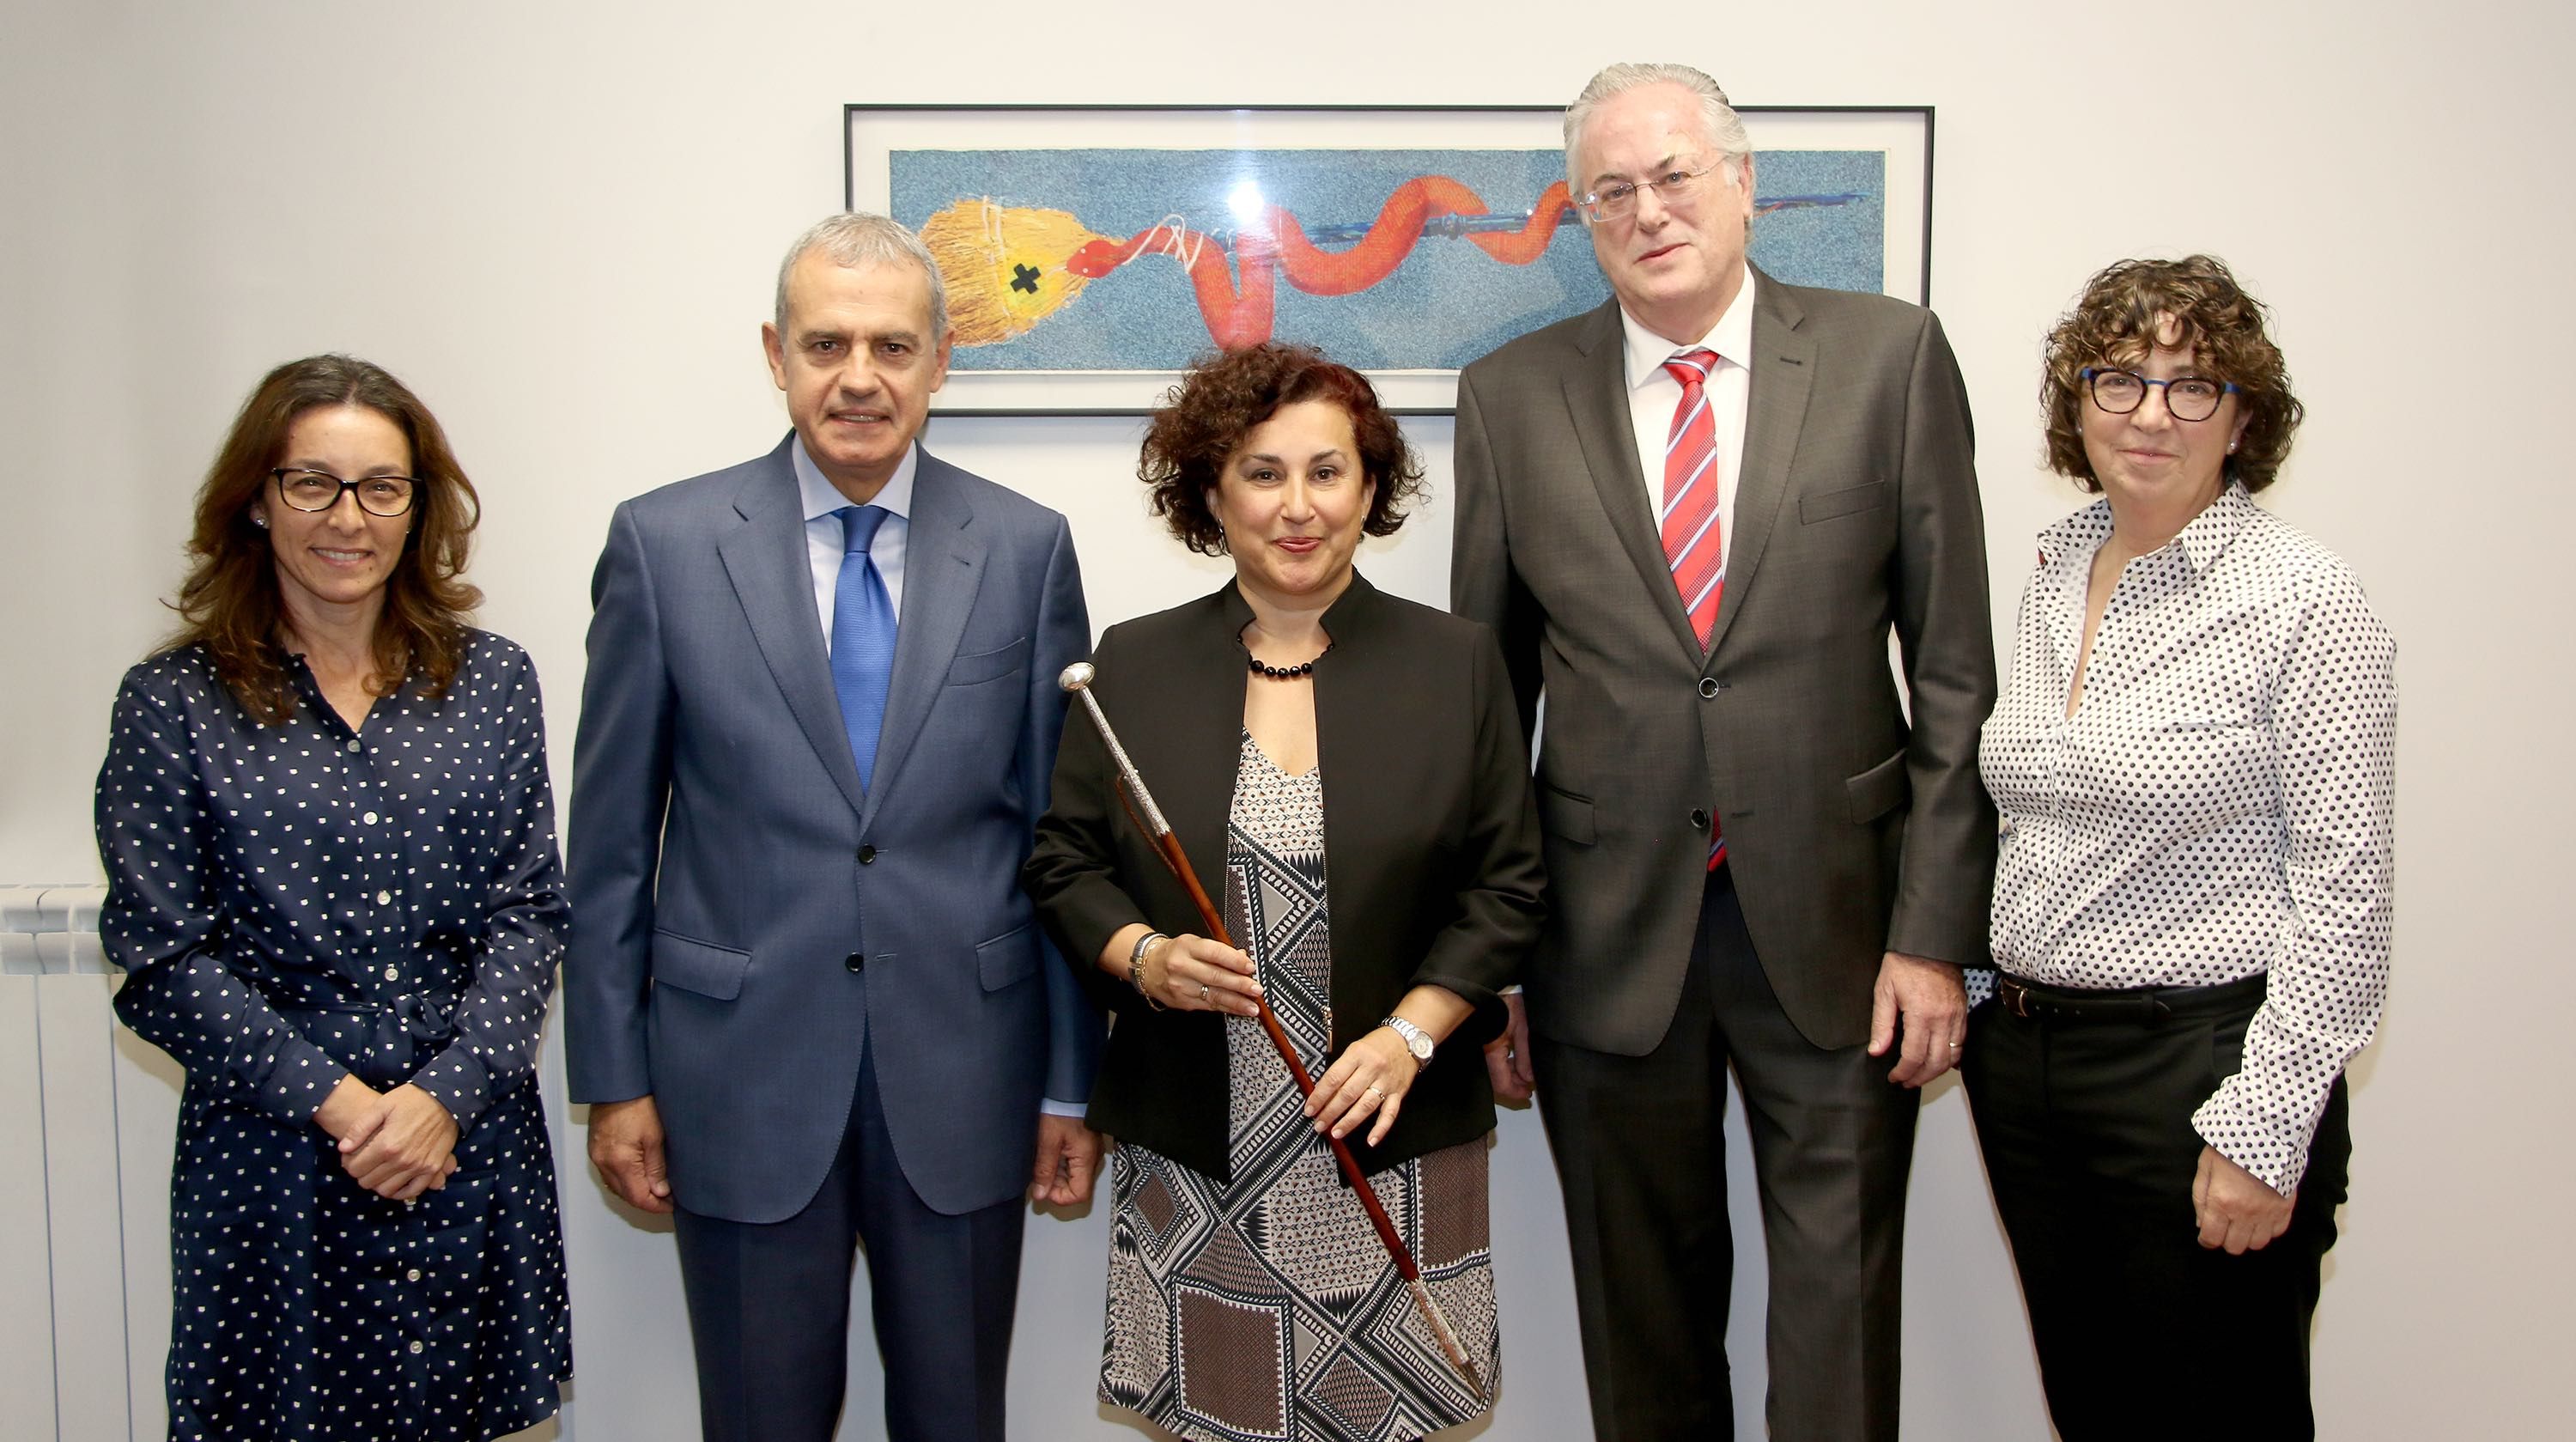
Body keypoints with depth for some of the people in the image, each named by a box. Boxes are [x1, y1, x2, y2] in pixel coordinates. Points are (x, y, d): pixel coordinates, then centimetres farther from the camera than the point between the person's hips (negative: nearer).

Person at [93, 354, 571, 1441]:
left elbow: (532, 912, 0)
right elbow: (161, 957, -4)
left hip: (472, 1145, 2)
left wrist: (446, 1095, -11)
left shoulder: (492, 681, 4)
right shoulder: (173, 703, -2)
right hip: (272, 1163, -1)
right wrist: (333, 1099, -12)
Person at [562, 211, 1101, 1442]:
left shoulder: (1025, 547, -1)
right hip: (744, 1073, -1)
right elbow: (612, 835, 2)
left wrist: (1072, 1084, 3)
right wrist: (613, 1076, 1)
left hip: (960, 1071, 1)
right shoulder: (663, 544, -3)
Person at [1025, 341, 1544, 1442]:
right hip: (1190, 1147, 1)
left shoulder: (1456, 663, 2)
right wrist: (1144, 957, -11)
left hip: (1394, 1144, 0)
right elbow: (1064, 861, 8)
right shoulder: (1134, 664, 4)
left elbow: (1506, 886, 2)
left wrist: (1411, 1033, -10)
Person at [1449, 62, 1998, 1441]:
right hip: (1609, 937, 1)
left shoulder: (1888, 356, -1)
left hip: (1836, 926, -1)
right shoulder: (1510, 396, 2)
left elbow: (1953, 667, -1)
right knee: (1640, 1323, 14)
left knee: (1840, 1307, 8)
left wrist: (1936, 928, -5)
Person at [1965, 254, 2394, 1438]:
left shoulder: (2303, 602, -11)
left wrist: (2264, 1130, -17)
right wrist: (2000, 1003, 11)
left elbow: (2342, 891, -14)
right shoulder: (2054, 569, 8)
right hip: (2026, 1062, 6)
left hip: (2203, 1065, -6)